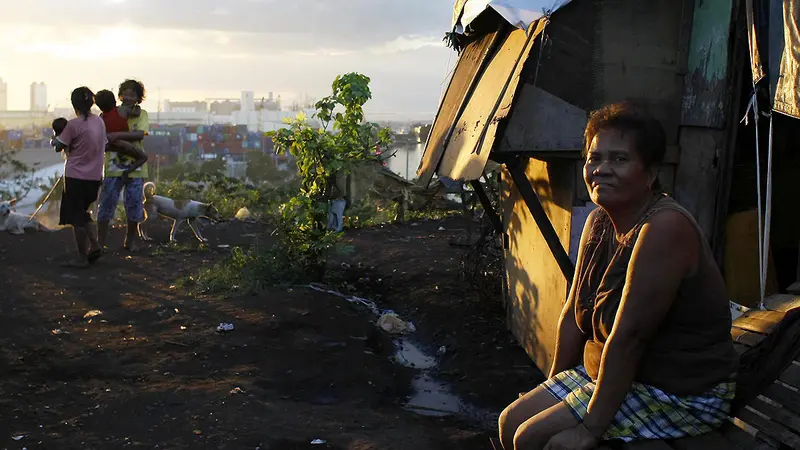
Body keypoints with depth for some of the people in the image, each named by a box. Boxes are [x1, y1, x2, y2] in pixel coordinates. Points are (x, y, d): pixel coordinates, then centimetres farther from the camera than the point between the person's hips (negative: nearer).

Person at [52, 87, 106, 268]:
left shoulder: (73, 125, -16)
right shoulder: (100, 122, 3)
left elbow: (59, 146, -7)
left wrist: (57, 137, 13)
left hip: (76, 176, -6)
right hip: (95, 177, 6)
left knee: (76, 217, 4)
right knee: (81, 213, 22)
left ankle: (82, 258, 9)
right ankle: (94, 245, 11)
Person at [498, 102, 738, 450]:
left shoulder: (665, 227, -26)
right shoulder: (599, 222, 3)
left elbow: (628, 337, -28)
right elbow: (573, 314, 8)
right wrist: (553, 388, 8)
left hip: (680, 393, -8)